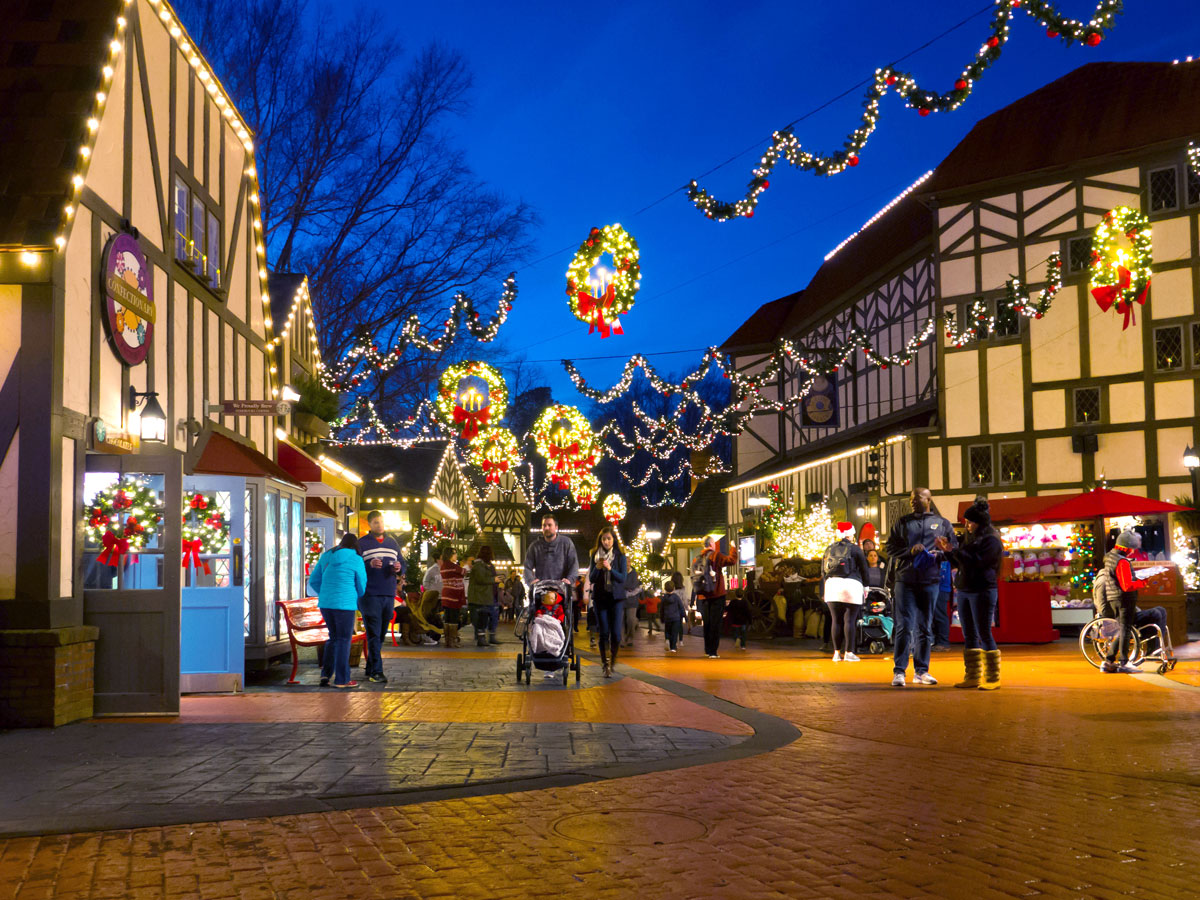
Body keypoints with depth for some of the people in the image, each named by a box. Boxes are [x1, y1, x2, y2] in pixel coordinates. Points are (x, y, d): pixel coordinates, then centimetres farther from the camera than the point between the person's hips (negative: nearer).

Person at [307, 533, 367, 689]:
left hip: (325, 604, 5)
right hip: (345, 604, -5)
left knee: (334, 637, 18)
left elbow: (313, 581, 15)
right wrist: (356, 600, 25)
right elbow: (361, 586, 5)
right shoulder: (356, 560, -1)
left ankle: (326, 673, 10)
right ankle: (341, 679, 4)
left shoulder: (326, 557, 13)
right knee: (344, 640, 3)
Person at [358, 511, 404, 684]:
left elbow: (403, 565, 20)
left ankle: (370, 670, 20)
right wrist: (369, 565, -22)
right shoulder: (361, 544, 1)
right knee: (373, 634, -9)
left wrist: (399, 569, -4)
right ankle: (376, 671, -10)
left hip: (389, 595, 6)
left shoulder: (392, 544, 17)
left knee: (381, 635, 10)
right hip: (370, 596, -6)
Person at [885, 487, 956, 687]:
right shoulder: (902, 522, 11)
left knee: (925, 628, 7)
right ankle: (899, 671, -5)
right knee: (904, 627, -7)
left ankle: (921, 671, 14)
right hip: (905, 579, -1)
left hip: (930, 581, 1)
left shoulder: (942, 524, 12)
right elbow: (890, 548, 8)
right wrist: (909, 552, -9)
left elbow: (953, 549, 11)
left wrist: (937, 554, -8)